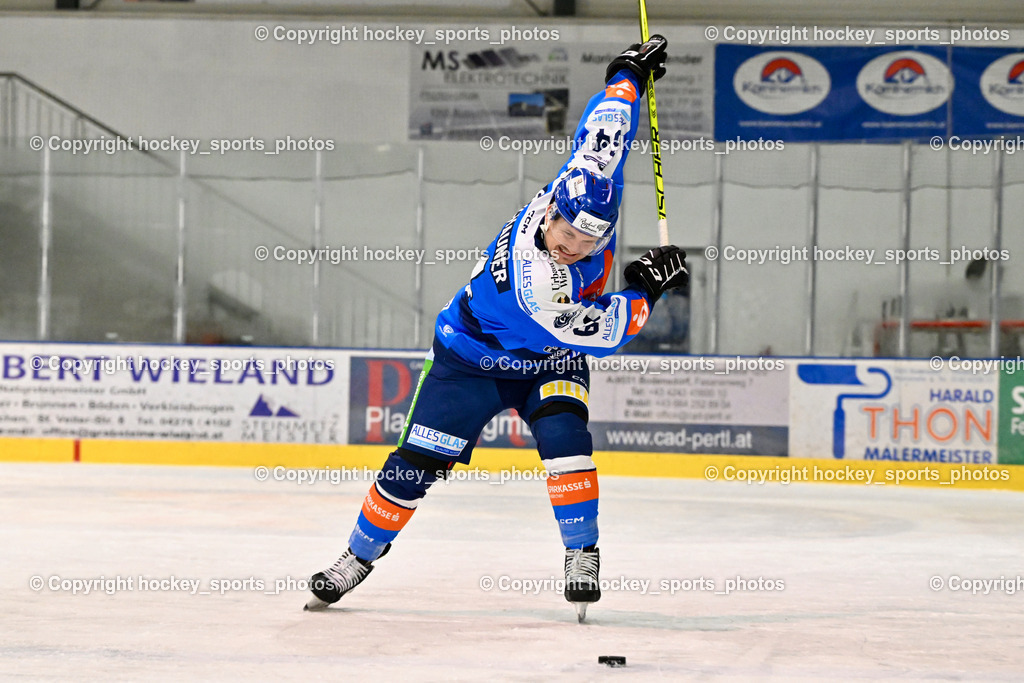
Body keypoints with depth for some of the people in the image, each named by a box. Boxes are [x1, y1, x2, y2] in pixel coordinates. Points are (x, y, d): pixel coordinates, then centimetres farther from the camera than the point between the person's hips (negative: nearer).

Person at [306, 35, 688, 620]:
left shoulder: (590, 182, -25)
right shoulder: (533, 284, -41)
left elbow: (604, 126, -9)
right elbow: (601, 333, -32)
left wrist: (631, 74, 3)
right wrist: (646, 291, -27)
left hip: (551, 362, 5)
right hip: (477, 357, -5)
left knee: (564, 435, -22)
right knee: (417, 461, -2)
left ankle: (583, 554, -14)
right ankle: (362, 554, 17)